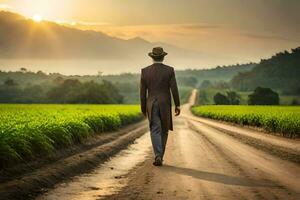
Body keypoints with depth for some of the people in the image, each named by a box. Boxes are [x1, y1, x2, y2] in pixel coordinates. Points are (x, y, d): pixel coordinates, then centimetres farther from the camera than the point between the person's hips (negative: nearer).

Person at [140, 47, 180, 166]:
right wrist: (177, 105, 0)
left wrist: (143, 108, 12)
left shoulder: (145, 71, 0)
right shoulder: (169, 70, -3)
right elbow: (174, 89, -7)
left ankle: (158, 157, -21)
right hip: (165, 105, 0)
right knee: (164, 131, 15)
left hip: (151, 105, 0)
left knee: (155, 131, -3)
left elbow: (142, 91, 3)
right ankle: (159, 156, 19)